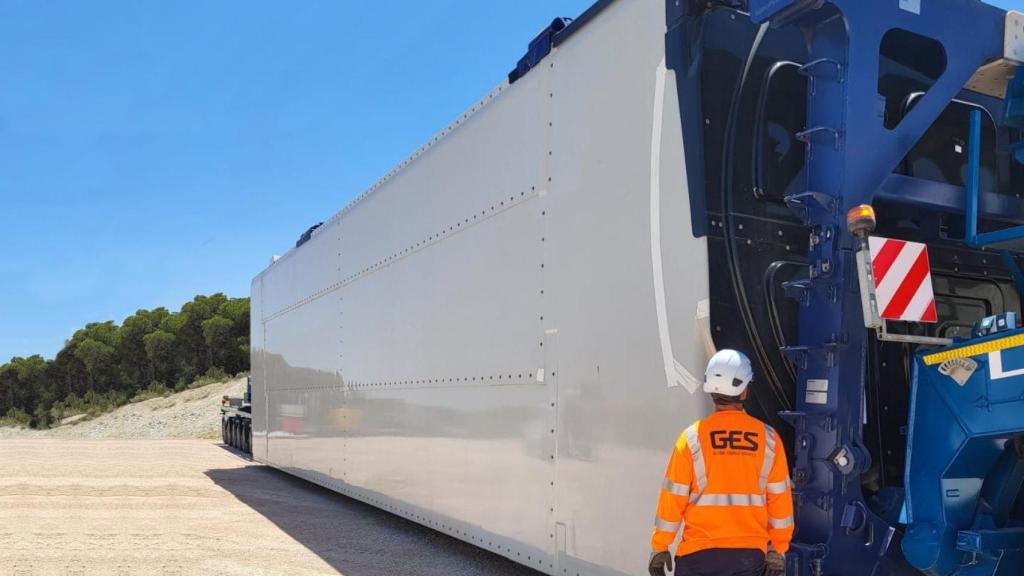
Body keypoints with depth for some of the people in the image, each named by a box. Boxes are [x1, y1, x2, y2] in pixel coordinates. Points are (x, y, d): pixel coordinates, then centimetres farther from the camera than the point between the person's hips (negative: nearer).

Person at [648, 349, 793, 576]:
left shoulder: (692, 438, -9)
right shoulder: (768, 438, -3)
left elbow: (673, 498, -6)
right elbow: (780, 499, 1)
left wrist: (659, 547, 4)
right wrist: (778, 550, 11)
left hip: (700, 553, -2)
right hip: (751, 553, 2)